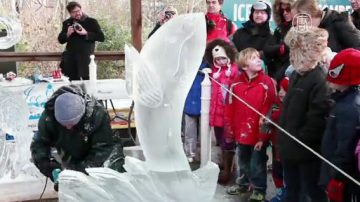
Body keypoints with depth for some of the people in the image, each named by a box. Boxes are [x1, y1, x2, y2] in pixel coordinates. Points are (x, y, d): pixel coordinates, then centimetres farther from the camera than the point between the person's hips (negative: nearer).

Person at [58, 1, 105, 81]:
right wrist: (67, 34, -7)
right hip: (70, 58, 4)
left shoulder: (91, 22, 1)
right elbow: (60, 40, 13)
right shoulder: (67, 23, 13)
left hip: (85, 58, -4)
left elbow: (101, 37, -6)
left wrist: (86, 34, -17)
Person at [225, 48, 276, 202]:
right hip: (241, 132, 4)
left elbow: (269, 111, -14)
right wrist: (230, 132, 5)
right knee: (243, 161, 22)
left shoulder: (267, 83, -13)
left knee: (257, 163, 8)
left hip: (259, 134, -4)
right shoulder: (236, 84, -2)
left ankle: (259, 190, 28)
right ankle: (243, 183, 44)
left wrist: (263, 136, -14)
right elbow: (230, 111, 3)